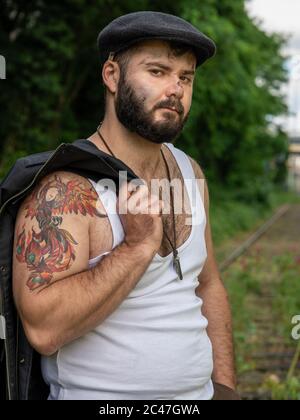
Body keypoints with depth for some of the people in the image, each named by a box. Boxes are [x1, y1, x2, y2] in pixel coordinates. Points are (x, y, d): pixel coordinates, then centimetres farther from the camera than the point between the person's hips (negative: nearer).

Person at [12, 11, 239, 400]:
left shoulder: (189, 173, 1)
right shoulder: (64, 186, -19)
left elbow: (208, 286, 9)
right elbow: (44, 329, -27)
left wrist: (224, 386, 4)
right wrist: (138, 246, -27)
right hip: (96, 391, -6)